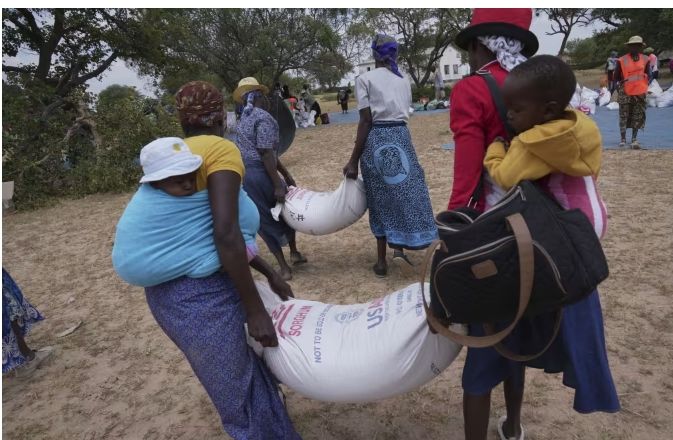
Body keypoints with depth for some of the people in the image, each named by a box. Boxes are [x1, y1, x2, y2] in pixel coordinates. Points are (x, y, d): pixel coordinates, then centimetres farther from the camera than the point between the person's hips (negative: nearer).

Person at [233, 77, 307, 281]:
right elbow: (266, 154, -20)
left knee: (265, 219, 13)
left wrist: (286, 174, 17)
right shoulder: (263, 117, -11)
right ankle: (294, 253, 31)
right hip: (261, 174, -7)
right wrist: (278, 185, -20)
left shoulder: (243, 119, 17)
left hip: (244, 175, 7)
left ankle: (284, 267, 17)